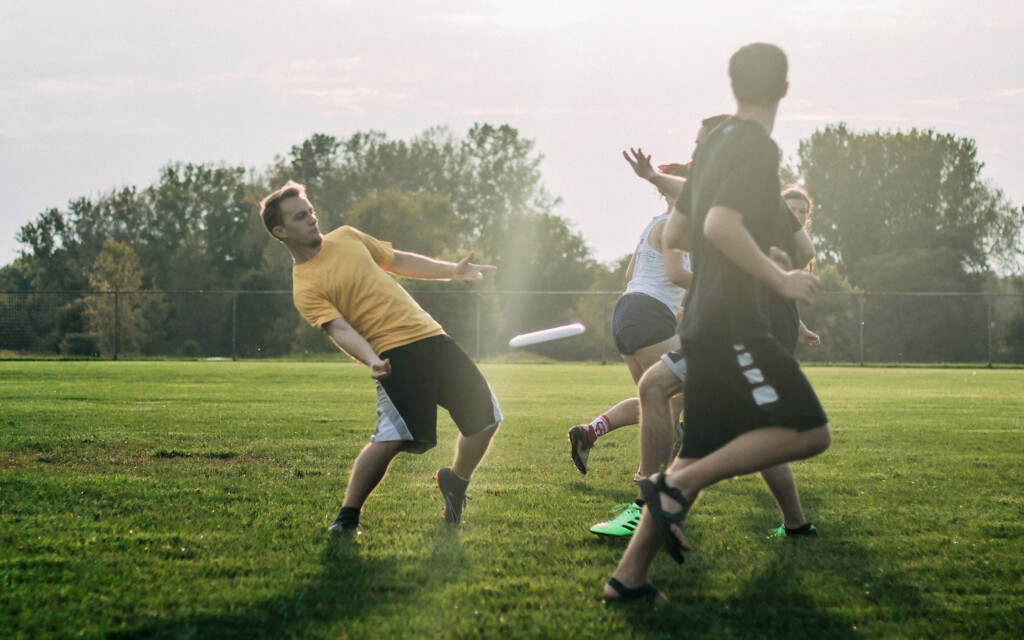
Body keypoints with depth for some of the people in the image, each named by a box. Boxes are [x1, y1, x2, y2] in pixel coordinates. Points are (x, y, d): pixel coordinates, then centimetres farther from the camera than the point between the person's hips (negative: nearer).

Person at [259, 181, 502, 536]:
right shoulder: (305, 288, -6)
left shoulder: (347, 236, 16)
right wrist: (371, 360, -35)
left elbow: (398, 260, 27)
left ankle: (455, 481, 33)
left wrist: (452, 271, 26)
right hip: (395, 353, -7)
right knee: (391, 437, -24)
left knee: (485, 417, 7)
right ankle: (347, 517, -7)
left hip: (431, 335, 7)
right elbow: (340, 329, -18)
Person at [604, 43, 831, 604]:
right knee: (809, 432, -10)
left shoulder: (713, 144, 16)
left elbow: (674, 232, 23)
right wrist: (780, 281, -16)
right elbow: (720, 225, -24)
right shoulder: (758, 147, -10)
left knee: (702, 454, 10)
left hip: (701, 321, 9)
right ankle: (674, 487, -15)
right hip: (734, 321, -9)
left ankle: (629, 575, 7)